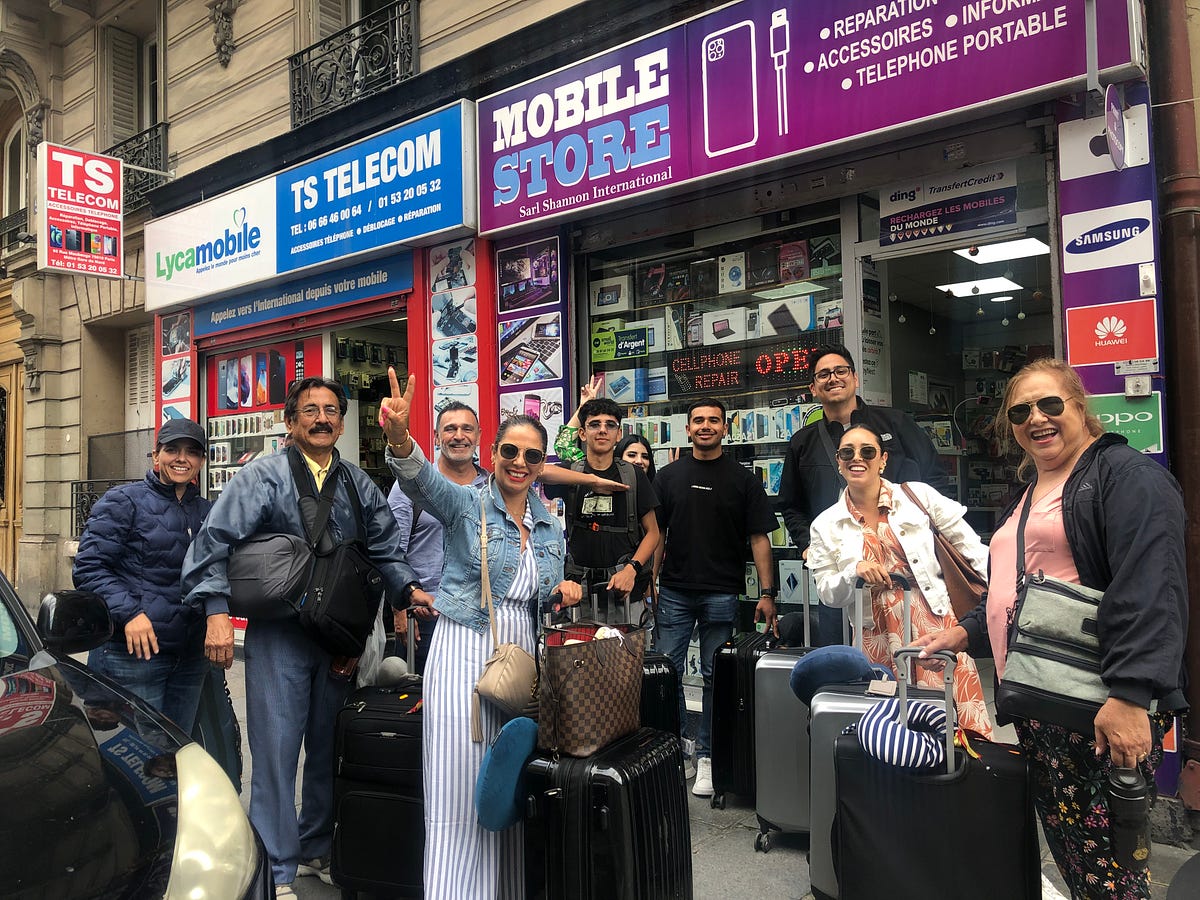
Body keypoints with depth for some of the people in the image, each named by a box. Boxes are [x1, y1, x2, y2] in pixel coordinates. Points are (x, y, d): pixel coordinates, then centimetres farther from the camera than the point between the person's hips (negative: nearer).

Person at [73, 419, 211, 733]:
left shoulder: (206, 511, 14)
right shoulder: (124, 501, -3)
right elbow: (90, 567, -10)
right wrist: (129, 613, -21)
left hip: (191, 657, 6)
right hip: (132, 652, -5)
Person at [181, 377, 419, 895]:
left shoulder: (359, 485, 9)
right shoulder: (264, 476, -4)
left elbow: (385, 549, 9)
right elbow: (215, 541, -10)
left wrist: (410, 589, -7)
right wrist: (217, 611, -19)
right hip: (278, 635, -4)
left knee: (328, 747, 15)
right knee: (277, 749, -1)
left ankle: (317, 850, 33)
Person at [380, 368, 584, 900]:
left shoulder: (550, 529, 13)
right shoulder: (467, 504, -3)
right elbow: (421, 481, -25)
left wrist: (564, 592, -1)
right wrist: (400, 438, -45)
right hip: (464, 654, -5)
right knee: (460, 792, -5)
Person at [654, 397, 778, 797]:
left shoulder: (742, 479, 3)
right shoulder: (669, 476, 7)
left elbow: (759, 537, 1)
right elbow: (657, 533, 9)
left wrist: (767, 592, -6)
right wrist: (650, 581, 2)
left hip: (722, 594, -1)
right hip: (674, 591, 1)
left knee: (715, 676, 6)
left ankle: (705, 755, 19)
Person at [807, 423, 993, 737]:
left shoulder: (918, 495, 1)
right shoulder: (826, 526, 4)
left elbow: (970, 545, 6)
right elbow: (828, 594, 6)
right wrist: (855, 571, -12)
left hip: (936, 624, -1)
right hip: (877, 638, 1)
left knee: (964, 722, -5)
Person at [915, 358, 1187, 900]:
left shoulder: (1125, 474, -7)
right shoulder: (1026, 496, 20)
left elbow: (1150, 590, -19)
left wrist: (1130, 693, -26)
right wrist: (967, 633, 18)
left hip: (1099, 710, -8)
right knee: (1065, 846, 14)